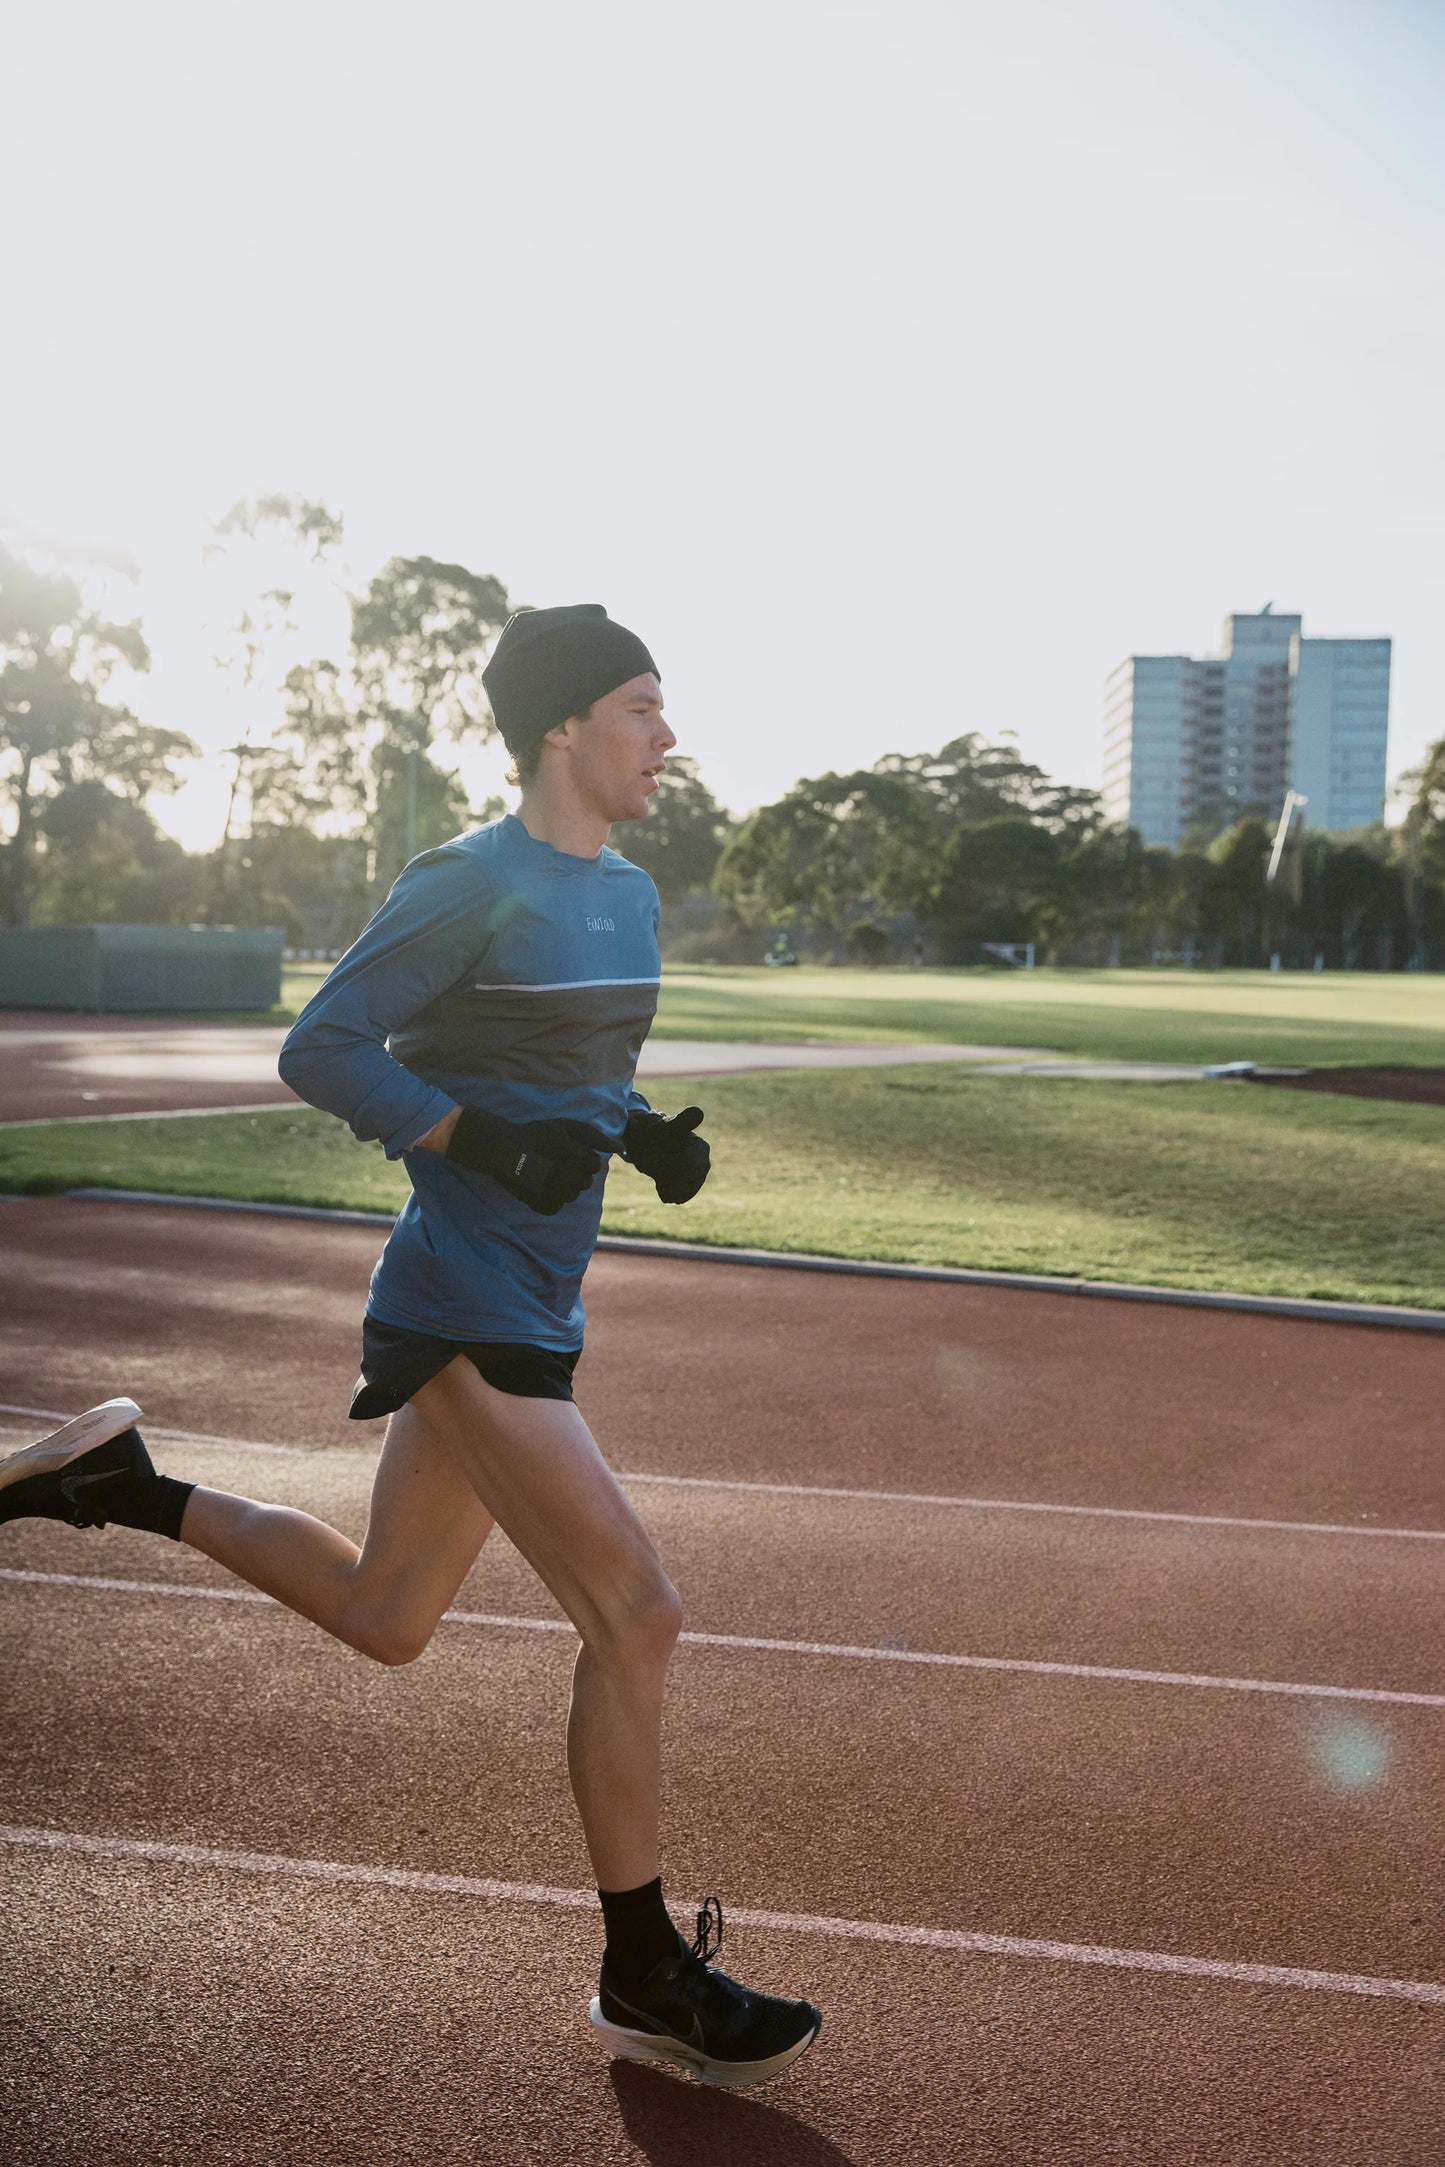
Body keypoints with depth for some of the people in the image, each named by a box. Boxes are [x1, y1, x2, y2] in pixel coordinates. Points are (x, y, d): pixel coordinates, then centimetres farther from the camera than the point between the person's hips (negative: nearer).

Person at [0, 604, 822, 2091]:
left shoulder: (627, 894, 13)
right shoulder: (471, 885, -13)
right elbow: (321, 1050, -13)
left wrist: (642, 1135, 3)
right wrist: (492, 1147, -23)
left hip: (530, 1314, 9)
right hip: (468, 1308, -9)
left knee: (383, 1621, 19)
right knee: (633, 1614, -9)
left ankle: (128, 1485, 31)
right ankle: (645, 1981, 6)